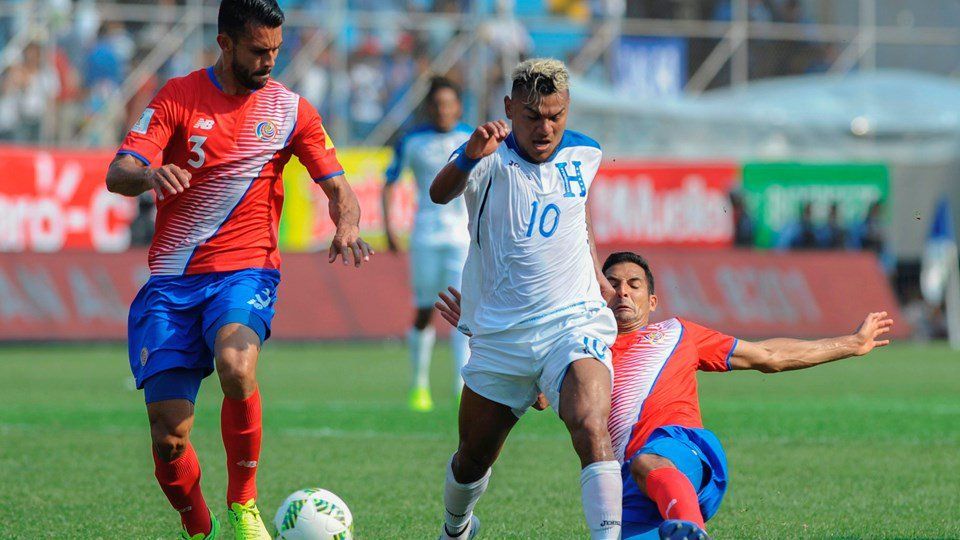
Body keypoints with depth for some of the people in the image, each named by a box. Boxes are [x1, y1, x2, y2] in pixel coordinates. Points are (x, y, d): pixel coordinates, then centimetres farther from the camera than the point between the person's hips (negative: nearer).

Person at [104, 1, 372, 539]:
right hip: (172, 281, 1)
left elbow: (338, 187, 8)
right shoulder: (180, 96, 0)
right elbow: (117, 175, -10)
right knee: (169, 437, -8)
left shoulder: (290, 109, 5)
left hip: (245, 271, -1)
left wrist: (347, 225, -16)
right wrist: (148, 174, -34)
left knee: (236, 364, -34)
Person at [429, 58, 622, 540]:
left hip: (574, 323, 0)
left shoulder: (584, 155, 5)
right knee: (472, 460, 13)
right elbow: (440, 194, -32)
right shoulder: (492, 157, -9)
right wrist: (469, 157, -52)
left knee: (591, 429, -27)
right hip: (499, 334, 0)